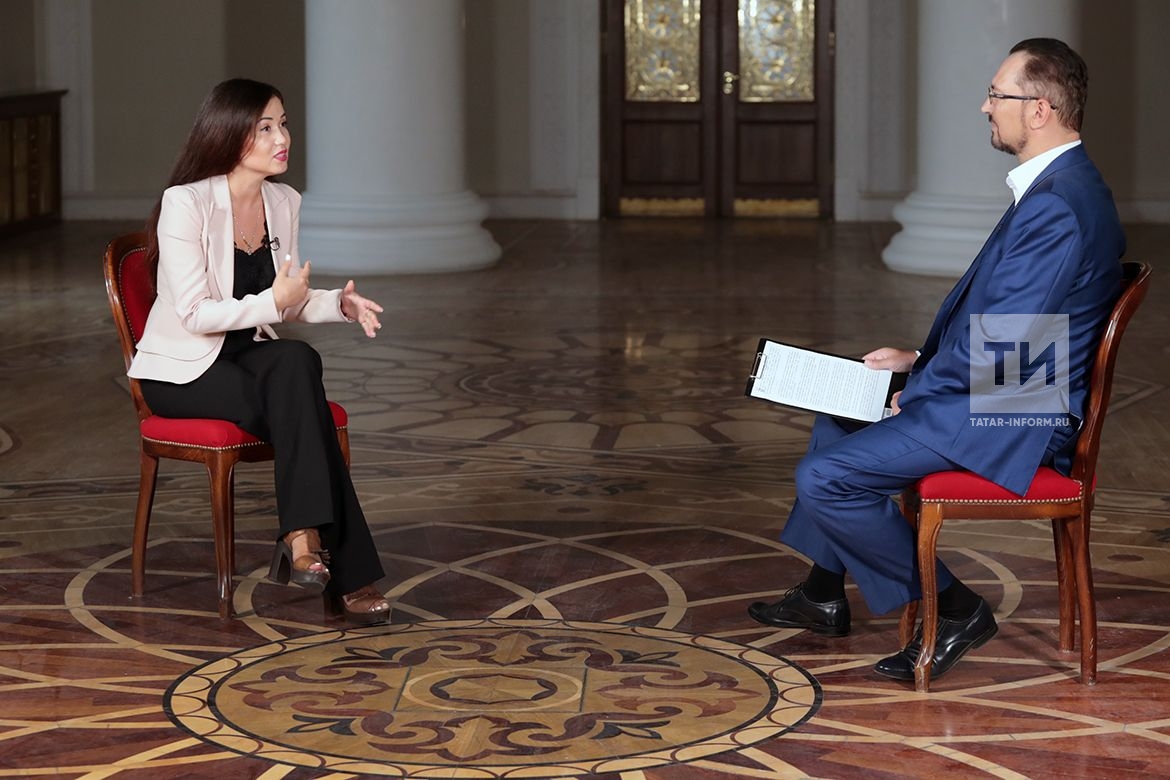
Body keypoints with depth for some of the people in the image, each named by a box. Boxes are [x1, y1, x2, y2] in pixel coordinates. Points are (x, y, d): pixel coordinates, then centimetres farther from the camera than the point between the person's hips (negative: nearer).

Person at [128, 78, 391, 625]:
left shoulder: (283, 203, 4)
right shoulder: (186, 203, -17)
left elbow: (290, 303, 11)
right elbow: (194, 314, -20)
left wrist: (339, 304, -8)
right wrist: (273, 302, -24)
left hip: (248, 356, 6)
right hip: (181, 370, -6)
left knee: (296, 361, -32)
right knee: (300, 402, -31)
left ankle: (304, 539, -34)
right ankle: (345, 574, -30)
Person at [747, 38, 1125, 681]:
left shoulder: (1057, 208, -26)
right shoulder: (1060, 186, 10)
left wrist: (918, 392, -11)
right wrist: (922, 358, 11)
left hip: (1014, 422, -11)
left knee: (825, 478, -16)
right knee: (837, 418, 25)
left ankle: (954, 609, -2)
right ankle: (824, 596, 33)